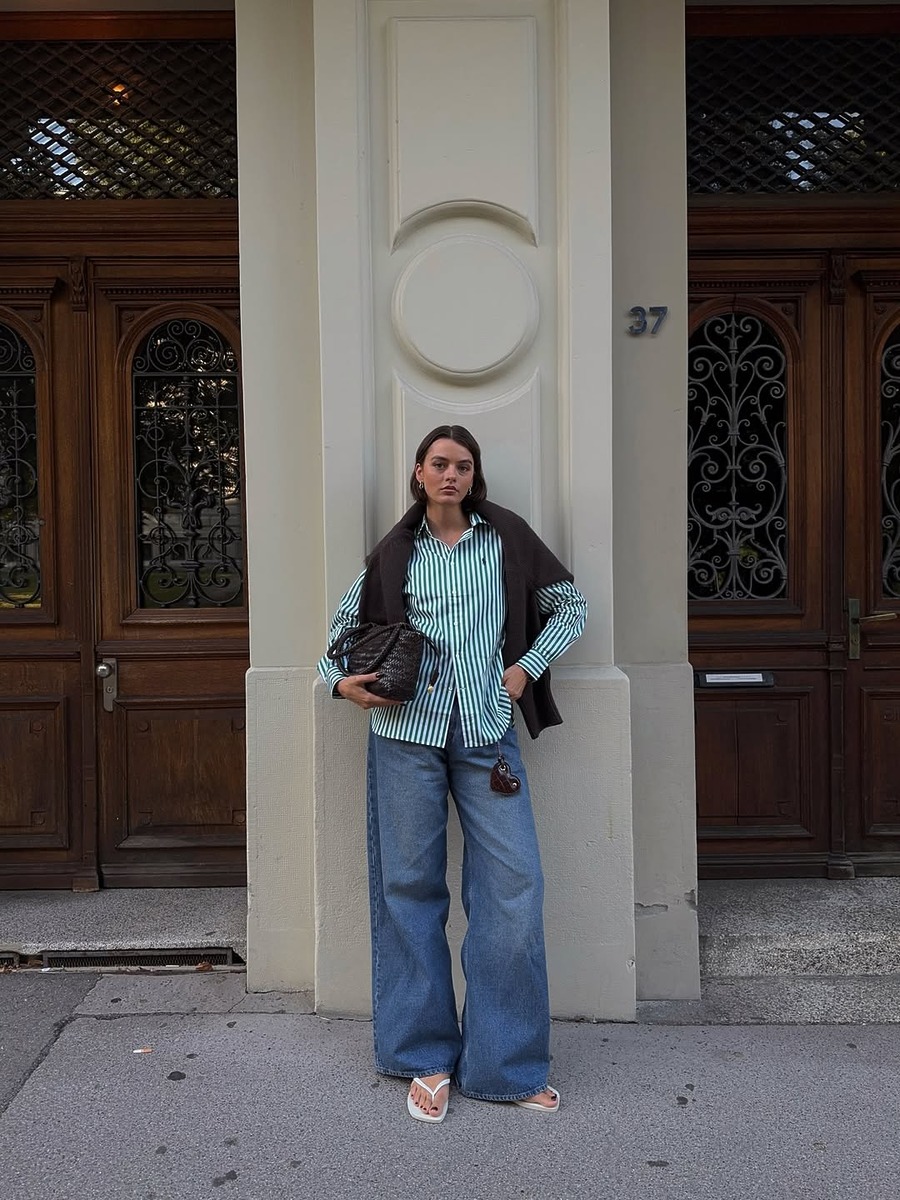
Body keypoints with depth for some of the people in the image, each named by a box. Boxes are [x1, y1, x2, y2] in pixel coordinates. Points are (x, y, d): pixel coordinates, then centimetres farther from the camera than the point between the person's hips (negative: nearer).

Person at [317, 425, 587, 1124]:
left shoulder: (505, 537, 8)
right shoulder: (395, 553, 10)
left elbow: (571, 607, 13)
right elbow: (346, 621, 19)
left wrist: (528, 666, 3)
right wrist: (341, 680, 2)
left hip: (487, 731, 0)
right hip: (407, 731, 1)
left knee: (513, 887, -4)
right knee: (411, 888, 5)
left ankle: (507, 1063, 12)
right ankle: (427, 1058, 20)